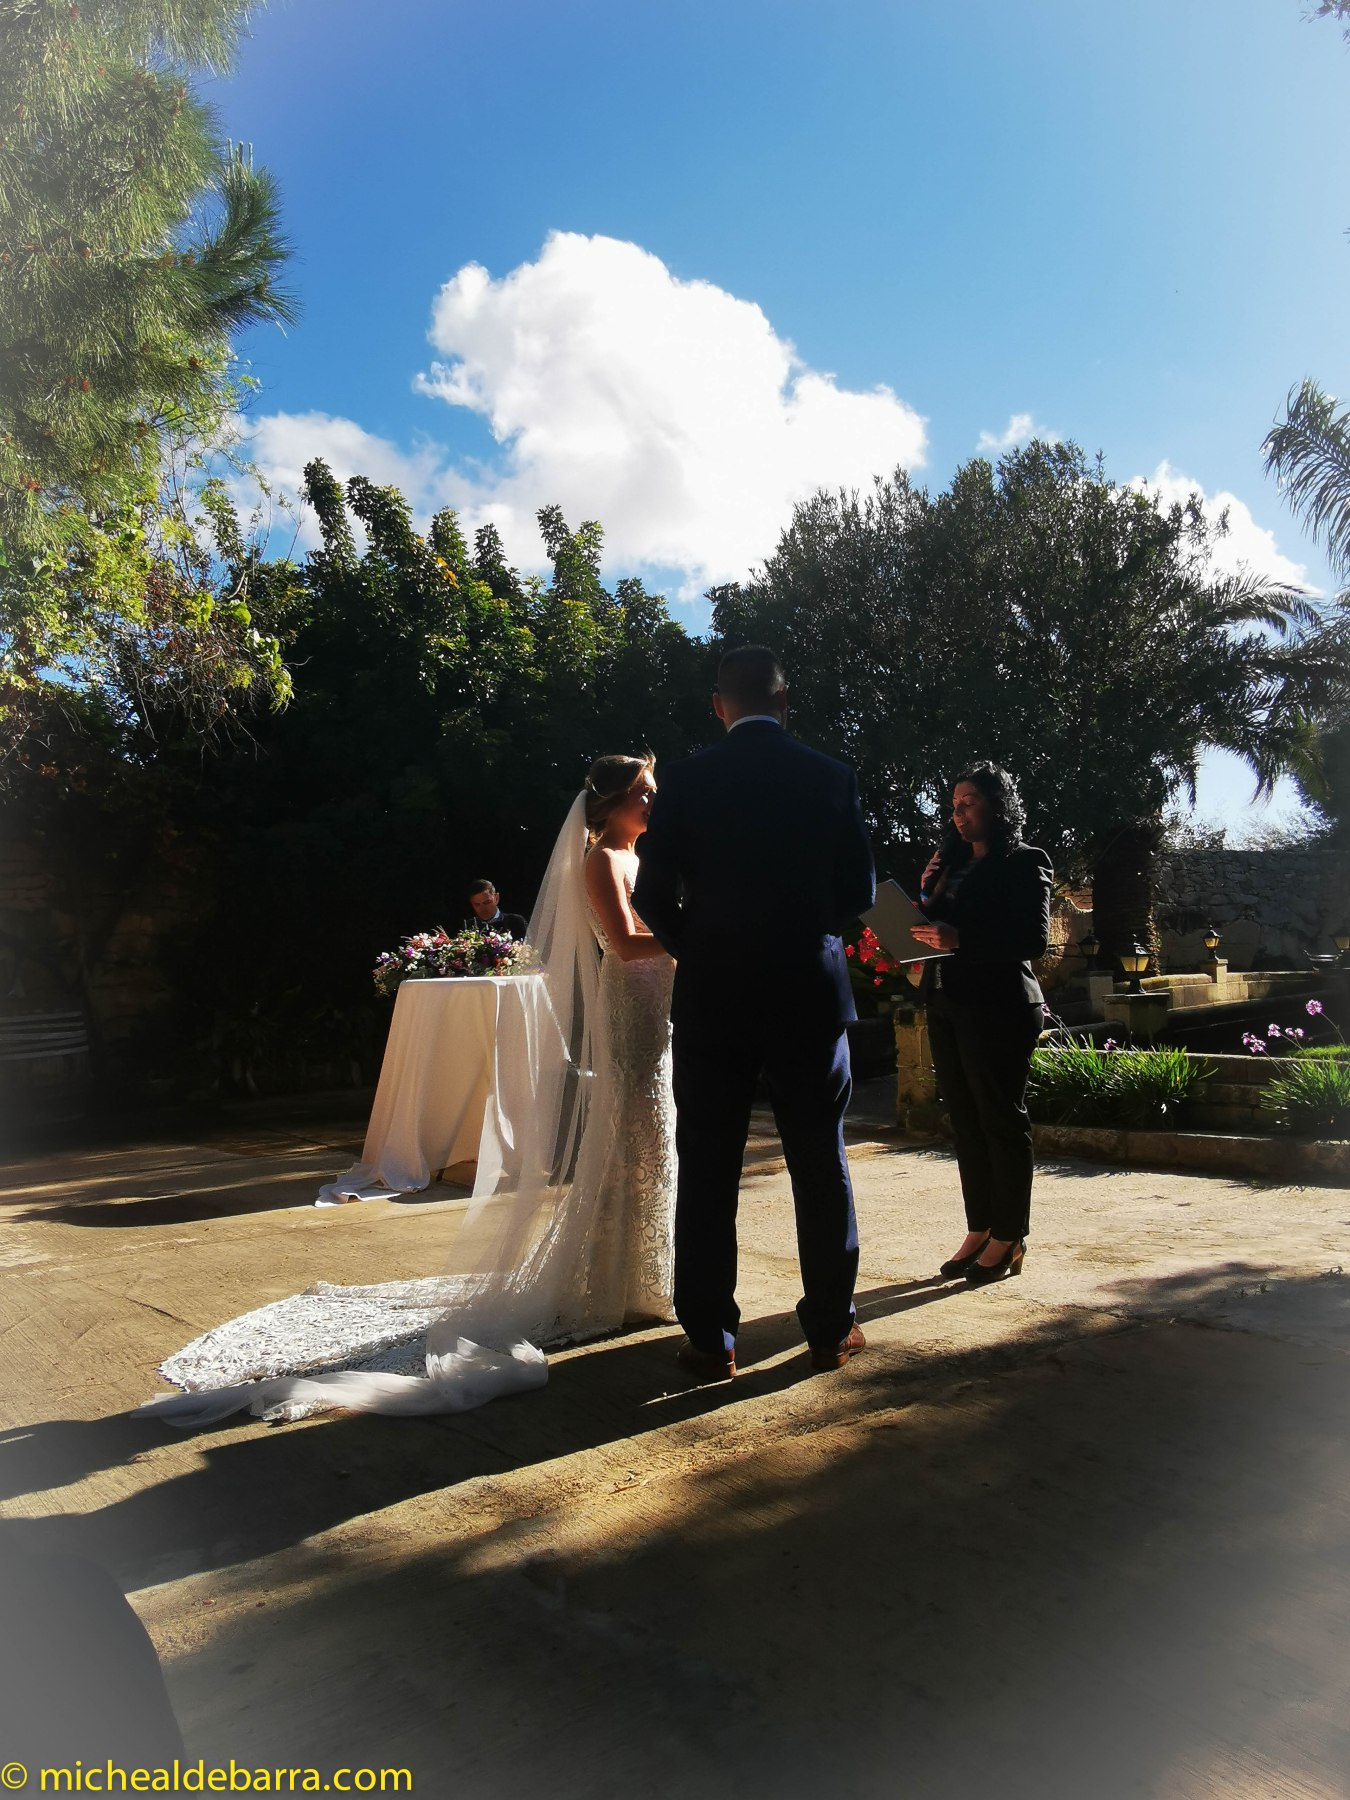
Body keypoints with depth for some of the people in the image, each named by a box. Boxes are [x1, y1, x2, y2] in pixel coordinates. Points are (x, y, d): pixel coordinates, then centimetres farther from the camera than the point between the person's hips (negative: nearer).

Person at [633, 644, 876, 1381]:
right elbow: (859, 888, 4)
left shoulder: (684, 781, -4)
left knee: (707, 1171, 7)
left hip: (713, 996, -1)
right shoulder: (831, 777, -1)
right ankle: (830, 1326, 21)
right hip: (810, 993, 1)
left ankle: (710, 1338, 13)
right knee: (820, 1163, 12)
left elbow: (653, 897, -3)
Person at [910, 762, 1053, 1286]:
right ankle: (979, 1230, 19)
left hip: (999, 1007, -7)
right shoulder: (955, 864, 16)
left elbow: (1033, 938, -15)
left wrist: (960, 939, -24)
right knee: (965, 1120, 10)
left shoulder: (1023, 864, -5)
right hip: (947, 1005, 8)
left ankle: (1009, 1239, 8)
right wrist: (927, 898, 0)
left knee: (1001, 1120, 0)